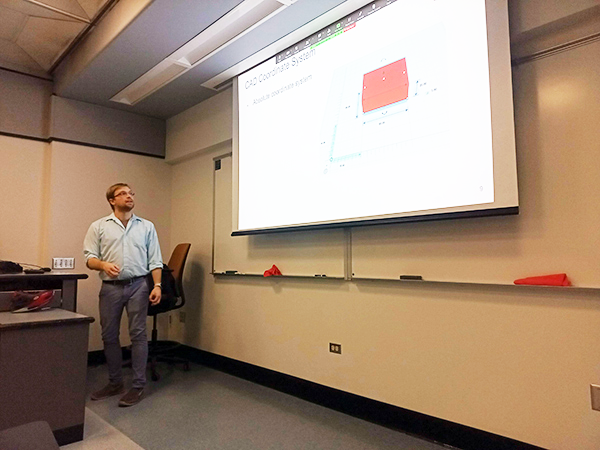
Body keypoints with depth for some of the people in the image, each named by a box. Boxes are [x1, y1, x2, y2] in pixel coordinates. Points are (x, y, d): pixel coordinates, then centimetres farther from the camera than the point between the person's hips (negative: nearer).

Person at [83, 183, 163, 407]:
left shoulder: (147, 226, 10)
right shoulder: (99, 227, 9)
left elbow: (155, 260, 7)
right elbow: (89, 257, 3)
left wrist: (157, 285, -4)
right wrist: (104, 265, -18)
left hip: (138, 285, -1)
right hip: (110, 287, 1)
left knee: (138, 334, -2)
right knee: (109, 336, 8)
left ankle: (138, 386, 8)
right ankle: (115, 383, 24)